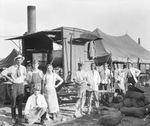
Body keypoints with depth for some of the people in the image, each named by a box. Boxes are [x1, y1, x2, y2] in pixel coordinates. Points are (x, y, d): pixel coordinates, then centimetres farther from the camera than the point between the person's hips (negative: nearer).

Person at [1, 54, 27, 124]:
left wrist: (23, 79, 8)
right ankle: (13, 117, 12)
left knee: (20, 102, 8)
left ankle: (20, 117, 19)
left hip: (21, 85, 2)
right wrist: (10, 79, -6)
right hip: (14, 85, -2)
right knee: (13, 101, 0)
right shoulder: (12, 68, -8)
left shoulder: (23, 68, 3)